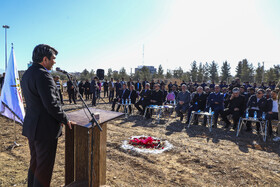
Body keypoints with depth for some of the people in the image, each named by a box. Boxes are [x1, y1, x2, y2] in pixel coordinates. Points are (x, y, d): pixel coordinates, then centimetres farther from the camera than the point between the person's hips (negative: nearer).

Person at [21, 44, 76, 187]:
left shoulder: (27, 74, 12)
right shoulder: (43, 75, -20)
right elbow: (51, 104, -24)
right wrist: (65, 120, -11)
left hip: (31, 127, 10)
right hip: (45, 129, -10)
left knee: (35, 163, 24)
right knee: (44, 167, 4)